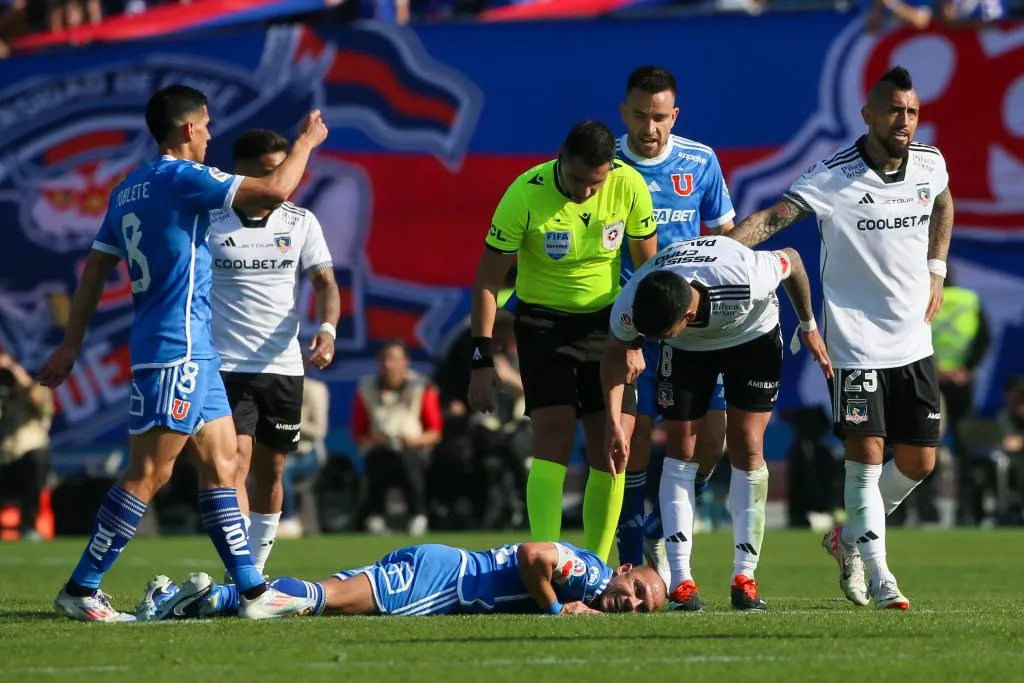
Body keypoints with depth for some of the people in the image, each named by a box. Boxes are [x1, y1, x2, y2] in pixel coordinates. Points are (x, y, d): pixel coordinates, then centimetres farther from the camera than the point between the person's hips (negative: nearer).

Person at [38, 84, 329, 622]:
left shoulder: (127, 191, 14)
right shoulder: (183, 178, -12)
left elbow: (95, 269, 17)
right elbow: (274, 190, -19)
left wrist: (71, 345, 21)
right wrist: (307, 141, -2)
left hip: (193, 354, 10)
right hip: (177, 350, -10)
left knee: (221, 463, 9)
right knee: (148, 474, -8)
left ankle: (252, 591, 10)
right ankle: (81, 589, -6)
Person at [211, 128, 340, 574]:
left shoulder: (301, 223, 5)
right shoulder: (210, 223, -3)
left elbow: (325, 284, -1)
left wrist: (327, 329, -21)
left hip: (283, 368, 4)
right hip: (227, 366, -3)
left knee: (271, 472, 9)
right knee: (236, 462, -17)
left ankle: (256, 571, 22)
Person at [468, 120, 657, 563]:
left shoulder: (630, 186, -12)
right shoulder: (526, 195, -20)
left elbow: (647, 265, 4)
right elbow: (487, 280, -12)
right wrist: (482, 360, -14)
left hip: (606, 319, 3)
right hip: (543, 321, -3)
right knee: (553, 436, -18)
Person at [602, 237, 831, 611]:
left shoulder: (744, 279, -43)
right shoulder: (631, 306, -34)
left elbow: (791, 259, -20)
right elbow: (614, 351, -11)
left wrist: (809, 327, -6)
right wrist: (614, 422, -19)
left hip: (753, 333, -2)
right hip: (687, 349, 2)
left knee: (747, 450, -9)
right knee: (680, 451, -8)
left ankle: (745, 576, -4)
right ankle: (681, 580, -7)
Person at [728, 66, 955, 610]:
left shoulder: (929, 164, 1)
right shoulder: (834, 176, -15)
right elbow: (773, 218, -26)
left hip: (914, 341, 5)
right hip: (855, 344, -5)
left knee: (918, 462, 8)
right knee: (866, 458, -9)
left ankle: (848, 538, 31)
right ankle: (878, 576, 2)